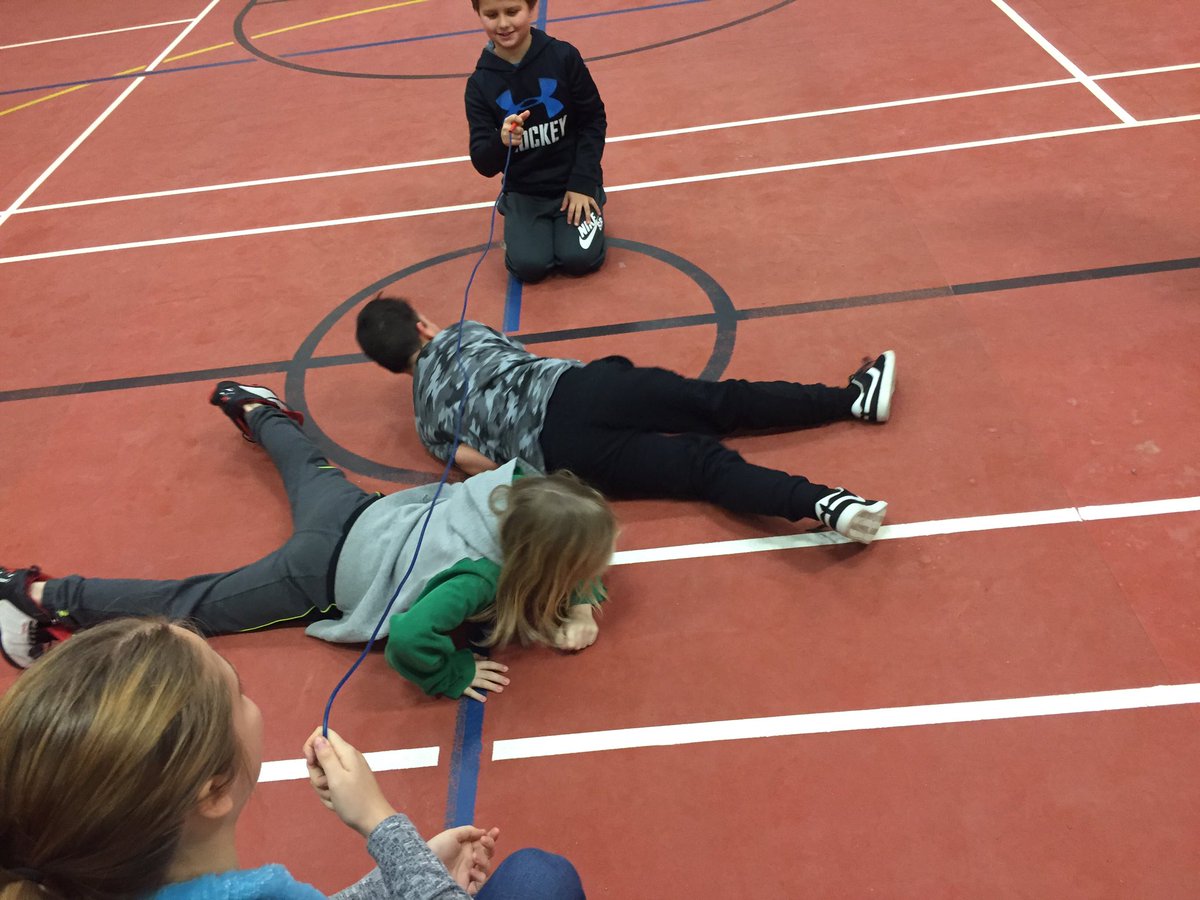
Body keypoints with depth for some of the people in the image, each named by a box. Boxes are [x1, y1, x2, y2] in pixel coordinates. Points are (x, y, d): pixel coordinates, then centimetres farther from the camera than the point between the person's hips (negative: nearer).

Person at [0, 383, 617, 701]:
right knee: (191, 606, 7)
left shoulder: (518, 483, -20)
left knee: (310, 470, 37)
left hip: (361, 515, 7)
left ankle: (252, 408, 63)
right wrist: (455, 676, -27)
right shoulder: (477, 575, -39)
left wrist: (576, 604, -11)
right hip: (327, 571, -7)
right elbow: (408, 641, -46)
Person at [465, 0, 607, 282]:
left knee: (580, 258, -17)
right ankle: (516, 219, 16)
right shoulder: (480, 83, -8)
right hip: (524, 191, 1)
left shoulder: (564, 57, -12)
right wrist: (501, 141, -34)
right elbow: (484, 165, -11)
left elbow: (594, 120, -3)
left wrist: (582, 183, -11)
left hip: (573, 180, -1)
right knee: (529, 265, -17)